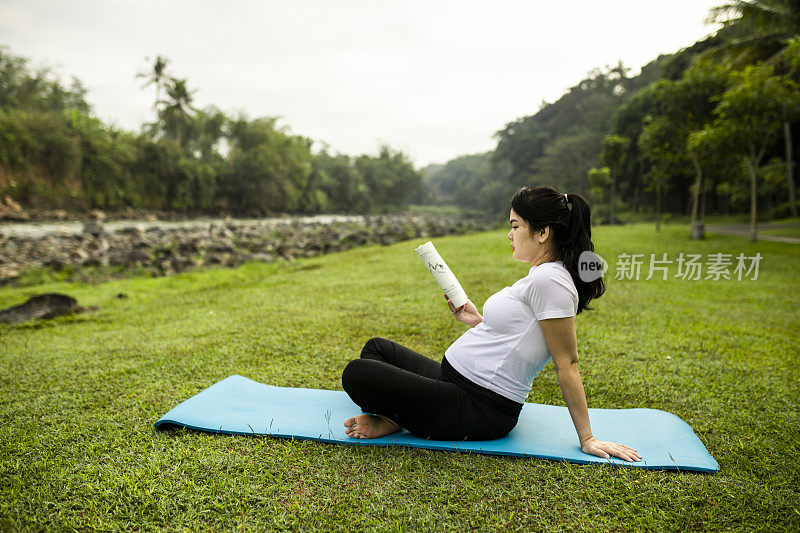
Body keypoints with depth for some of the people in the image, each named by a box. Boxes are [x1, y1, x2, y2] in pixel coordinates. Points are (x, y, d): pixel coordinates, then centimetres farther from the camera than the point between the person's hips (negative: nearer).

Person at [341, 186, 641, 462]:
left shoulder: (549, 280, -20)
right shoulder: (538, 276, 12)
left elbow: (567, 364, -18)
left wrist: (587, 439, -14)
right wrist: (477, 322, 10)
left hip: (481, 410, -11)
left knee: (357, 374, -20)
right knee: (377, 347, 21)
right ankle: (385, 416, 1)